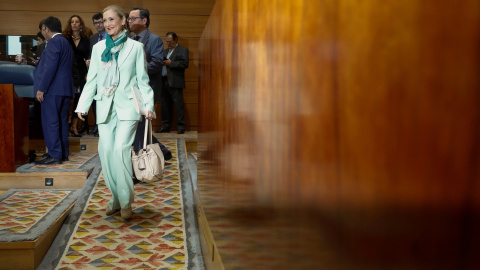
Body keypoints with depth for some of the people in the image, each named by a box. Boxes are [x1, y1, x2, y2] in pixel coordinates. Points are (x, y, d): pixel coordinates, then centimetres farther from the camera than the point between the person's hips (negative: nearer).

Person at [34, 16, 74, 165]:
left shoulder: (54, 42, -10)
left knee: (50, 122, -7)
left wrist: (41, 89, -17)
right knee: (61, 122, 12)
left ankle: (55, 155, -7)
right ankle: (63, 153, 16)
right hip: (65, 88, 10)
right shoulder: (66, 42, 20)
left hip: (53, 89, -10)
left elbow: (50, 67, -18)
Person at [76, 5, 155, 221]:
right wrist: (82, 105, 3)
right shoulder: (98, 48, 15)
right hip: (105, 106, 4)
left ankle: (126, 202, -7)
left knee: (121, 149, -16)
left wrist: (148, 105, -7)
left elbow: (143, 80, 5)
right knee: (105, 151, -2)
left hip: (127, 106, -3)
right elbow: (92, 79, 14)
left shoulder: (135, 47, 6)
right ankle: (116, 198, 12)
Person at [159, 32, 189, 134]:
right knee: (165, 105, 8)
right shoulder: (165, 51, 24)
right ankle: (166, 126, 14)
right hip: (164, 82, 7)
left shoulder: (183, 50, 3)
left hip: (175, 83, -6)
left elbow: (185, 64, -11)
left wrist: (170, 63, -13)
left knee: (178, 105, -6)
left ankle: (181, 127, 0)